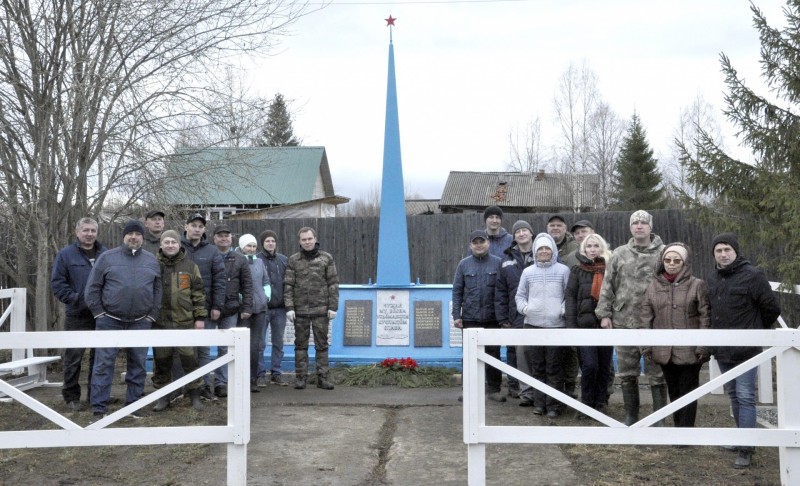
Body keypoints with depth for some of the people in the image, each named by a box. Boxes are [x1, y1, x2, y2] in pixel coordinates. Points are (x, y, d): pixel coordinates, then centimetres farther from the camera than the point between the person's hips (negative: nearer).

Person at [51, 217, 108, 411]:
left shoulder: (106, 254, 8)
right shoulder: (66, 254, 0)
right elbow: (57, 282, -3)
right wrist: (74, 299, -11)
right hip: (77, 316, -3)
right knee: (74, 357, 1)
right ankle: (71, 396, 13)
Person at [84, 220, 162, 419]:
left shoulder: (151, 260, 8)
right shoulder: (107, 257, 1)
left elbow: (157, 290, 12)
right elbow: (92, 288, 2)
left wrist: (152, 315, 5)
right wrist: (99, 313, -2)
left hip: (140, 322, 2)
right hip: (110, 321, -2)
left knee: (138, 364, 8)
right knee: (104, 364, -3)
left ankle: (134, 405, 19)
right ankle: (99, 408, 3)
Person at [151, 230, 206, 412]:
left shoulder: (190, 266, 5)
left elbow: (198, 293, 5)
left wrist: (200, 317, 1)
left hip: (185, 321, -1)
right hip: (160, 322, 1)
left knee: (189, 359, 0)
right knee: (161, 361, 8)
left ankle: (195, 395, 12)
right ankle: (163, 396, 20)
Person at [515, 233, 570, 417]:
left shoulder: (563, 270, 5)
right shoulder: (528, 272, 10)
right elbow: (520, 295, 15)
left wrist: (563, 310, -11)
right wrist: (524, 307, -4)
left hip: (556, 325, -2)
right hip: (532, 325, 2)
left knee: (554, 369, 0)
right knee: (537, 367, 7)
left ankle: (553, 405, 8)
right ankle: (539, 403, 17)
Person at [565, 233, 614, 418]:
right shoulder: (577, 271, 6)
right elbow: (570, 298, 2)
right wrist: (572, 325, -6)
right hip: (585, 324, -2)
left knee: (604, 366, 7)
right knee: (590, 365, -10)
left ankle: (601, 404, 20)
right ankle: (586, 404, 5)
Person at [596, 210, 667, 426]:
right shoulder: (620, 254, 8)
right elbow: (608, 286, 9)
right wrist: (604, 313, 3)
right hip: (624, 321, 3)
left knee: (657, 373, 3)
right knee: (627, 372, 11)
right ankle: (631, 416, 24)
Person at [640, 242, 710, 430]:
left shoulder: (697, 285, -4)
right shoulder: (653, 286, 6)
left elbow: (705, 318, -6)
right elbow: (646, 319, 6)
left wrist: (703, 347, -11)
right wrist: (646, 347, 2)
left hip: (689, 351, -4)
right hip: (664, 350, 4)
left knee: (688, 391, 4)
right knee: (674, 391, 14)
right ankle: (679, 427, 25)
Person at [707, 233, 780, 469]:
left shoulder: (752, 275, -11)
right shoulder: (712, 278, 10)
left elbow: (772, 308, -6)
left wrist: (756, 330, 5)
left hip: (745, 349, -7)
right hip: (722, 350, 7)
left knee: (745, 397, -5)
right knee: (733, 395, 16)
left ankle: (745, 448, -1)